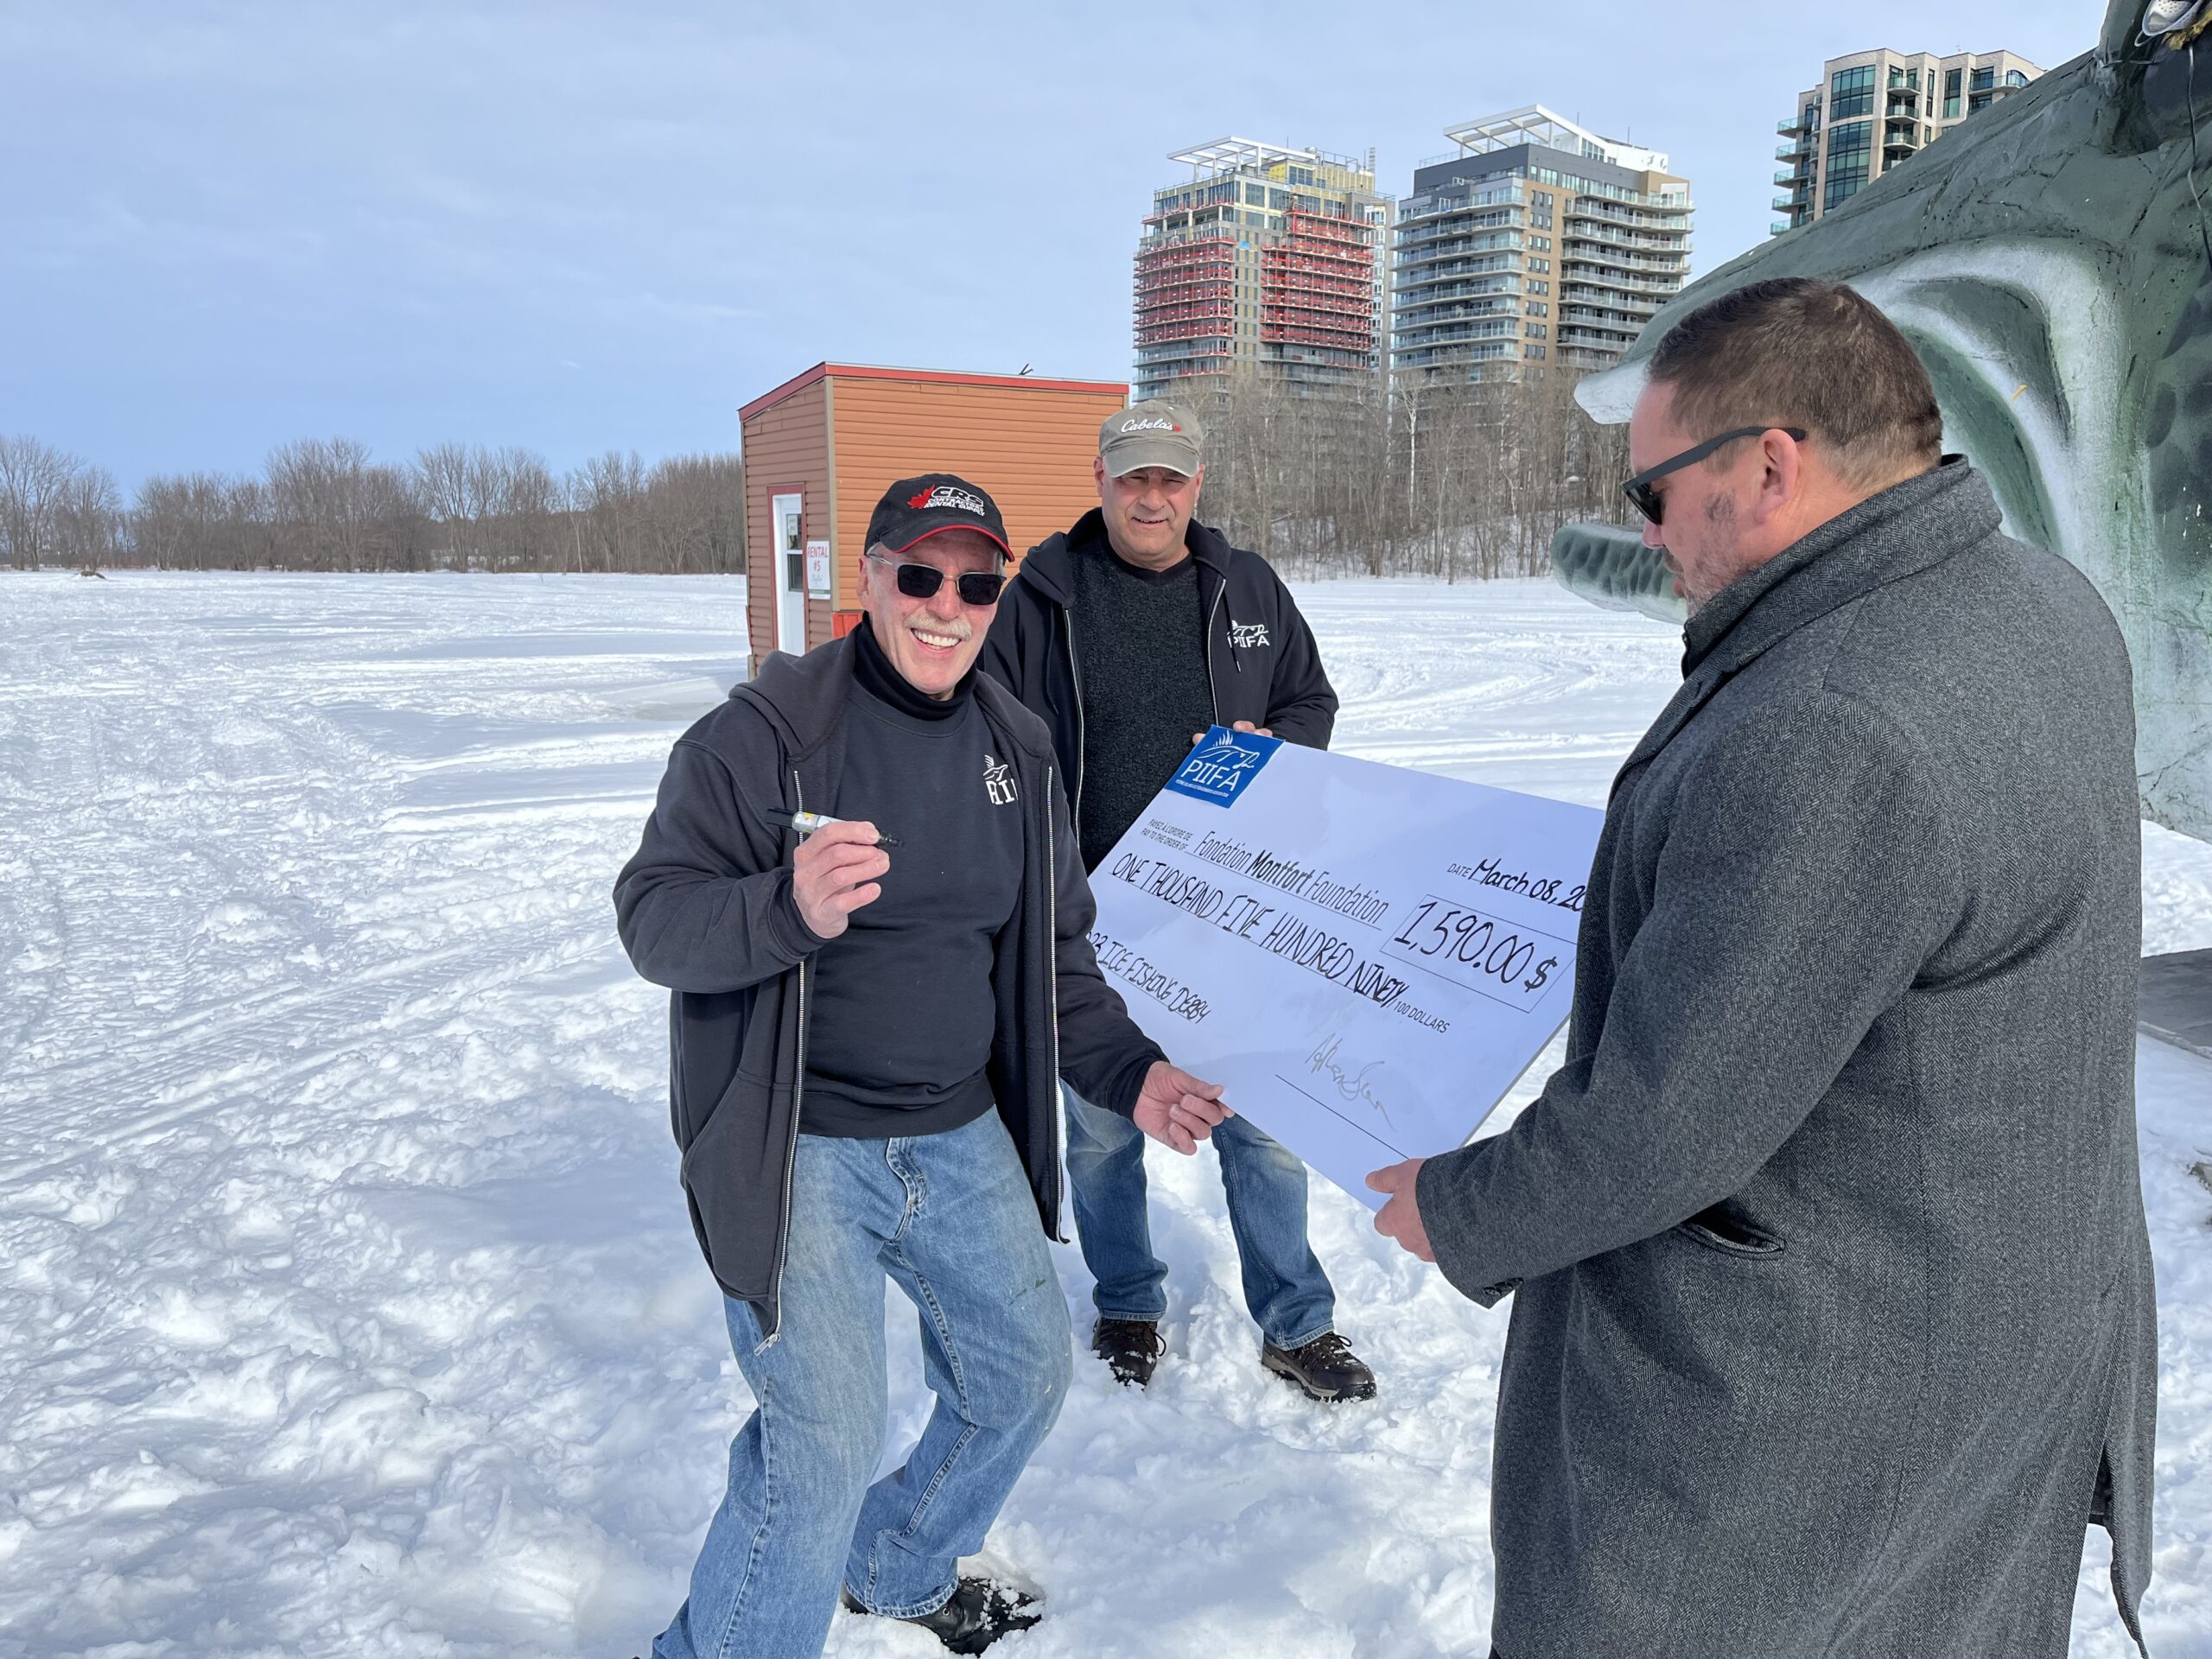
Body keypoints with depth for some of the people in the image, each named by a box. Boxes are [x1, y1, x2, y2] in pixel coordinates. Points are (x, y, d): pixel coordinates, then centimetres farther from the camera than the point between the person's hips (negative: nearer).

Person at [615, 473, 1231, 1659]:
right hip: (798, 1148, -6)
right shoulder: (768, 728, -14)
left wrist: (1128, 1074, 1)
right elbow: (651, 915, -17)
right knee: (825, 1450, -9)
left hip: (961, 1138, 7)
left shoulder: (1017, 747, 5)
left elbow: (1052, 951, 13)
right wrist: (786, 909, -36)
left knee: (1023, 1371, 19)